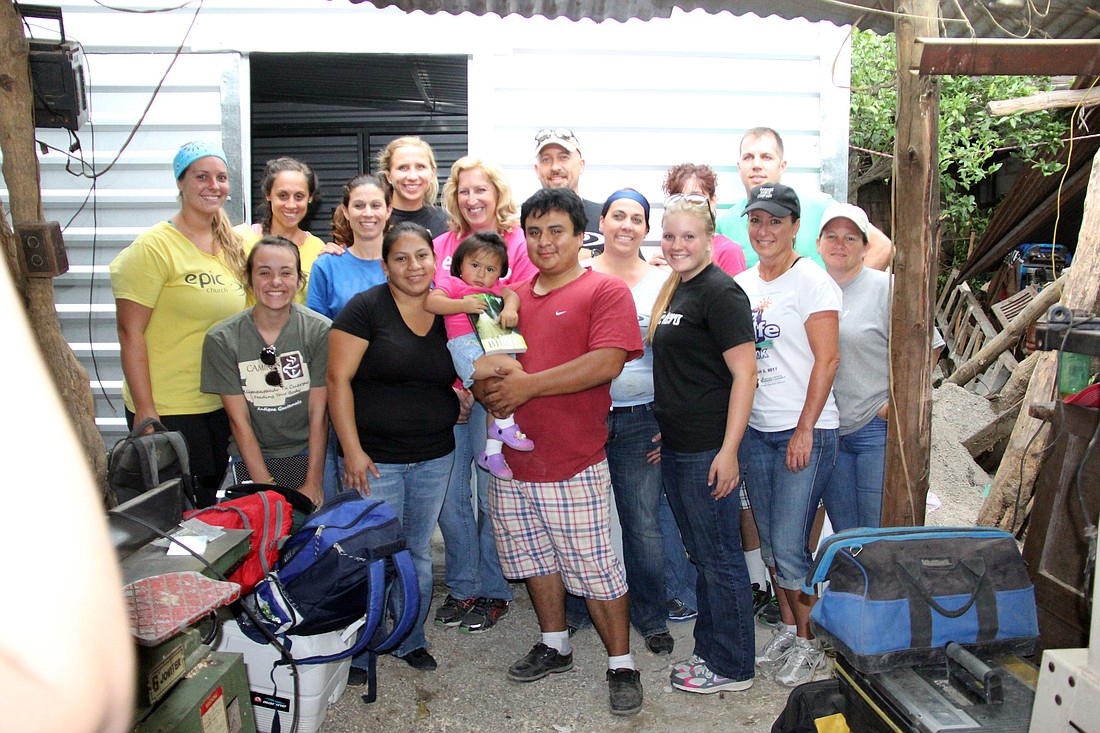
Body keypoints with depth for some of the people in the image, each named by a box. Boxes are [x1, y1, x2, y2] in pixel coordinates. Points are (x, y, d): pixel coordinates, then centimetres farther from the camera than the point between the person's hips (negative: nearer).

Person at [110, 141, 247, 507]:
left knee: (208, 507, 16)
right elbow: (130, 332, -14)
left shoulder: (231, 245, 9)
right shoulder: (155, 246, -11)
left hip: (220, 405, 7)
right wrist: (144, 409, -17)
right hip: (166, 410, -6)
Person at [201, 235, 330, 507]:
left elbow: (318, 414, -8)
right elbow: (239, 421, -7)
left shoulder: (320, 331, -10)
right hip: (251, 459, 1)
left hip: (309, 454, 0)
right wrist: (266, 486, -11)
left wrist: (313, 482, -11)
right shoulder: (221, 339, -8)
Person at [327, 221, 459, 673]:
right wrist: (352, 450, -16)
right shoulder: (366, 308, -9)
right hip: (375, 460, -4)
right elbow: (338, 379, -12)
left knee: (418, 552, 15)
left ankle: (412, 640, 33)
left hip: (435, 458, 5)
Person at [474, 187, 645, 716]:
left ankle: (621, 665, 18)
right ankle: (554, 646, 37)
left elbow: (606, 362, -18)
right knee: (534, 557, 18)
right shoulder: (513, 296, 14)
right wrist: (486, 388, -5)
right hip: (512, 459, 7)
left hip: (573, 464, -6)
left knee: (595, 568, 0)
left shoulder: (606, 290, -5)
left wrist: (527, 385, -19)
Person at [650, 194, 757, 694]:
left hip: (708, 451, -9)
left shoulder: (720, 292, -13)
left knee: (720, 558, 4)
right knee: (701, 555, 18)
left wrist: (728, 450, -21)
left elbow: (744, 373, -18)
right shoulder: (675, 290, 14)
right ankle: (709, 650, 32)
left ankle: (731, 667, 19)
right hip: (675, 447, 9)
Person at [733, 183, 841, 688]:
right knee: (769, 543, 13)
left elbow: (827, 360, -12)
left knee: (789, 548, -4)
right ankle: (786, 628, 30)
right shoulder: (740, 284, 11)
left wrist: (805, 430, -16)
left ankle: (808, 642, 16)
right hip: (755, 429, 6)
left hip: (805, 431, -6)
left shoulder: (812, 281, -8)